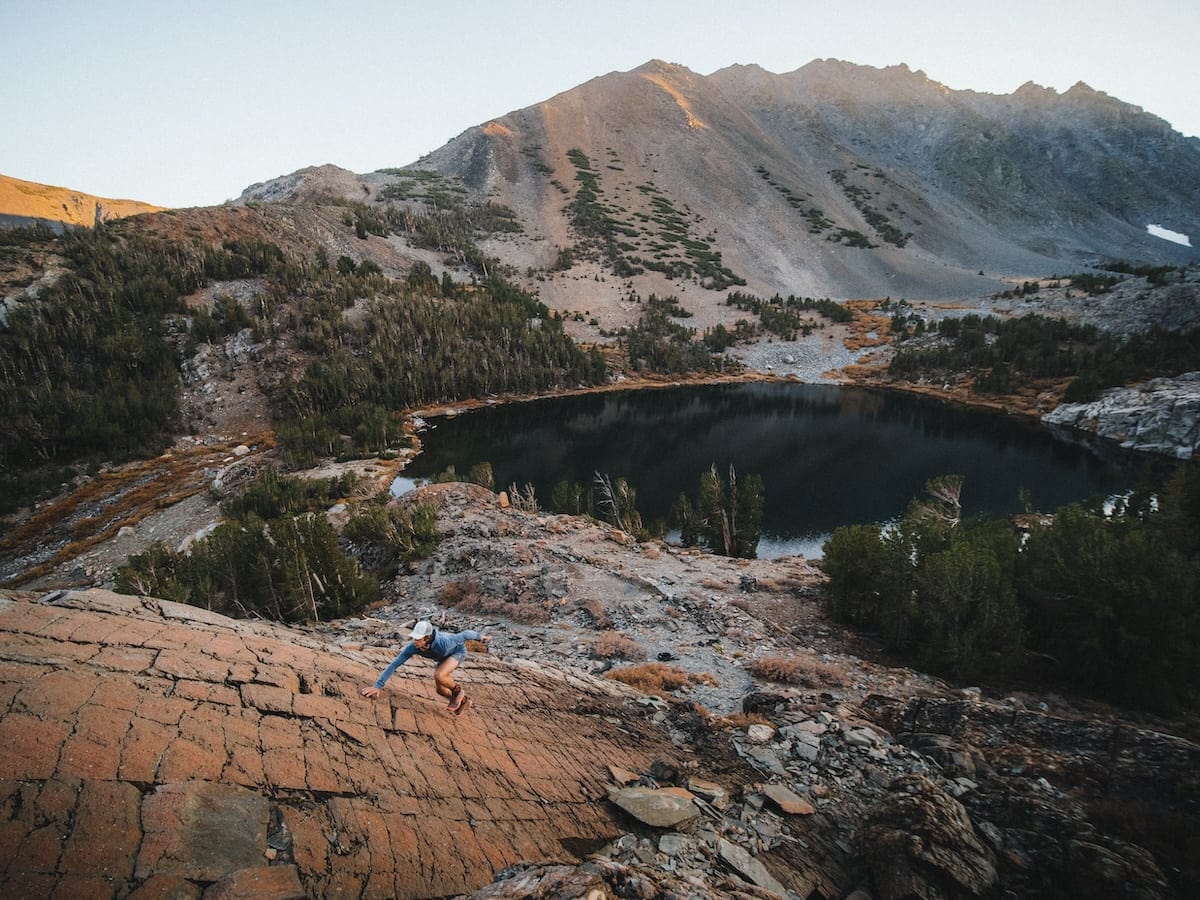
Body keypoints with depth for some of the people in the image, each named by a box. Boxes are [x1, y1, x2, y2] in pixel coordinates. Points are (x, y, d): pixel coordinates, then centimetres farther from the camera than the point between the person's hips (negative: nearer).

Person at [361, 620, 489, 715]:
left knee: (439, 676, -29)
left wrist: (480, 636, -11)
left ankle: (457, 690, 2)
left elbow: (464, 635, -29)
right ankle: (463, 701, 33)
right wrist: (378, 685, -32)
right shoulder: (412, 647, -33)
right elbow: (394, 664, -28)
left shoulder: (443, 642, -45)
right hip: (443, 657, 6)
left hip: (458, 650, -6)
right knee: (441, 690, 6)